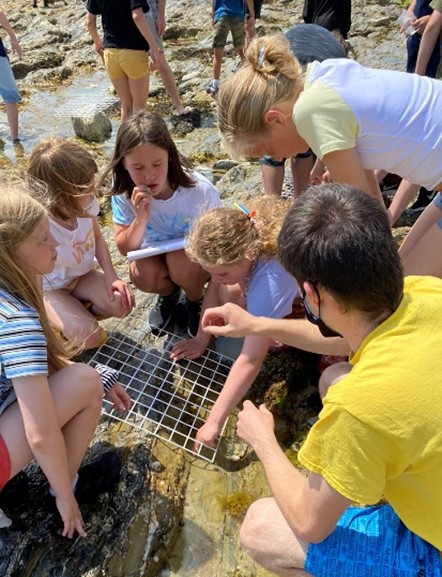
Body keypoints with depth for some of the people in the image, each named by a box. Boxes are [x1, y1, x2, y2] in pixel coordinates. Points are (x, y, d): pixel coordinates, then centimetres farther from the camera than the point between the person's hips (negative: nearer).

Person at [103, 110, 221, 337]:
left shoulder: (200, 190, -30)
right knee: (141, 274, -29)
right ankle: (169, 292, 7)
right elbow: (125, 248, -17)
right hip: (156, 252, 3)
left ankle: (195, 300, 0)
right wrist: (141, 220, -35)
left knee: (180, 261, -35)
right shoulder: (123, 194, -22)